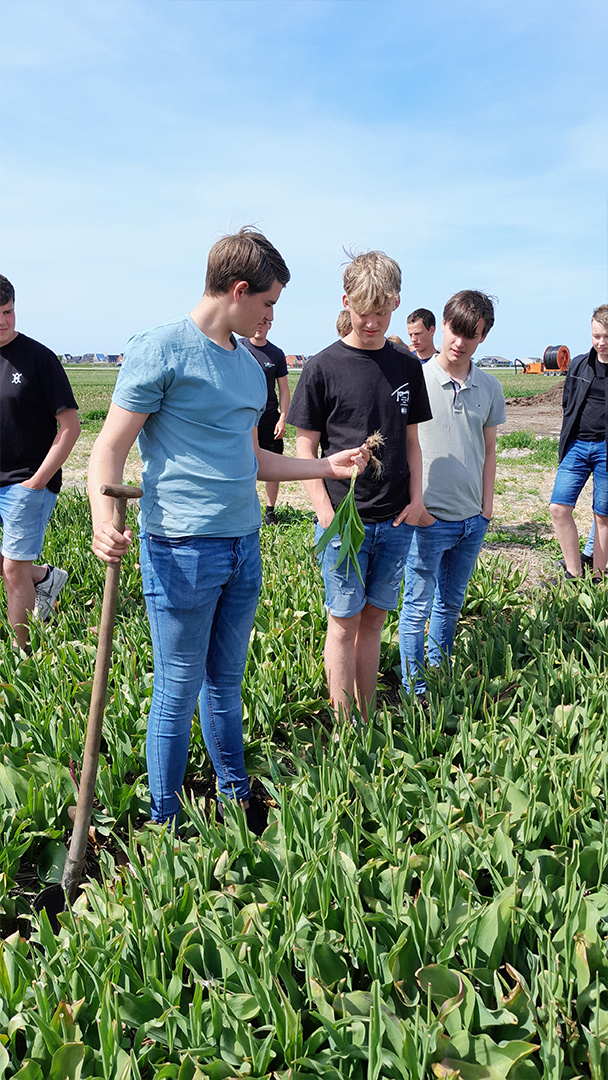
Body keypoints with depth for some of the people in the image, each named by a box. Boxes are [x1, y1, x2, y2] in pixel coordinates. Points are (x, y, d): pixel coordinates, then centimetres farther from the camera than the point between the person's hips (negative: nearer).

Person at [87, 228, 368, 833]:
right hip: (180, 551, -7)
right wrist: (103, 520, -29)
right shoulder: (160, 350, -9)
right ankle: (164, 825, 22)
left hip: (243, 546, 7)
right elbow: (110, 448, -11)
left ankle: (236, 799, 35)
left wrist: (326, 467, 21)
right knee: (178, 694, 4)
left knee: (226, 684, 19)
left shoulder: (249, 365, 15)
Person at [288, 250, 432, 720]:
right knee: (344, 623, 4)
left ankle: (369, 721, 25)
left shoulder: (406, 365, 8)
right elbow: (306, 448, -3)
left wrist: (416, 497, 2)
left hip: (395, 521, 4)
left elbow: (411, 440, 14)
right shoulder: (323, 367, -5)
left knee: (374, 618, 12)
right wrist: (326, 514, -11)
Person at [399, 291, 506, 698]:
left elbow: (489, 450, 13)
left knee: (451, 603, 16)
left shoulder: (490, 388, 6)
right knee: (418, 605, 4)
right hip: (427, 517, -4)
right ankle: (415, 690, 17)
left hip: (471, 519, 5)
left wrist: (486, 509, 10)